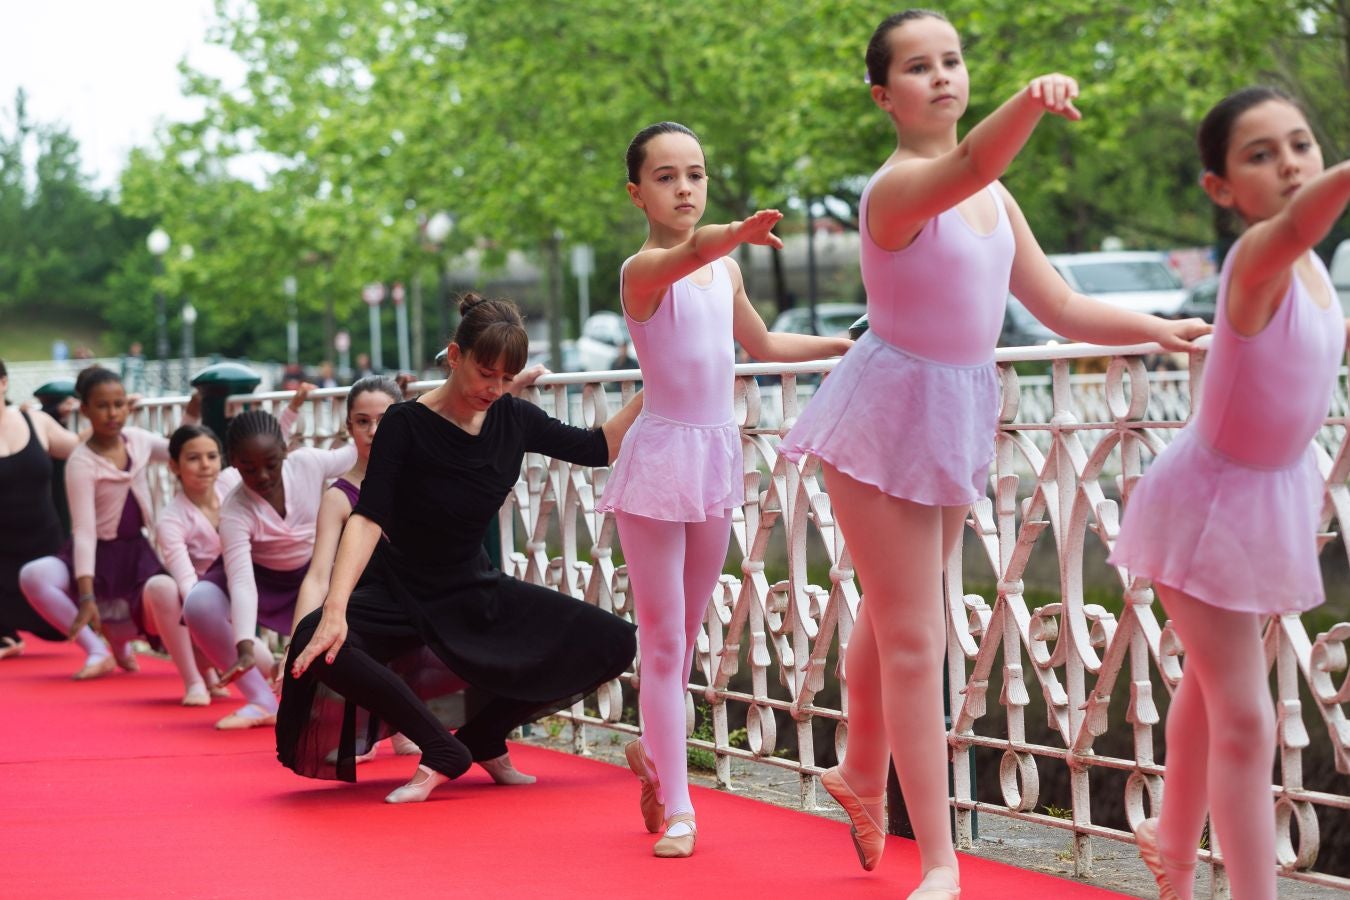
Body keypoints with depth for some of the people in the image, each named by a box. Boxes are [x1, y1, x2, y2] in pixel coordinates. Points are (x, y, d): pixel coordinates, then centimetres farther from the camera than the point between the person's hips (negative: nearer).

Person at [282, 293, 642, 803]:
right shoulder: (407, 424, -17)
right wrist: (335, 609, -37)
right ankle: (444, 753, -19)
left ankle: (483, 738, 7)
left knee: (612, 644, -10)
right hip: (399, 593, -4)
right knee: (317, 646, -36)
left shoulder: (514, 421, -3)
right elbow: (368, 519, -24)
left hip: (475, 593, 4)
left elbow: (598, 448, 10)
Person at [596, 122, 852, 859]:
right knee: (663, 639, -2)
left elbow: (761, 343, 28)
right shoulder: (643, 269, -13)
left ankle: (654, 750, 37)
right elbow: (684, 254, -39)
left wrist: (844, 344, 30)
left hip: (716, 454, 6)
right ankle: (676, 807, 3)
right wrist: (733, 236, -59)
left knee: (685, 632, 16)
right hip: (659, 458, -6)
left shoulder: (724, 270, 10)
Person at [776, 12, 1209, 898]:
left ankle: (863, 776, 44)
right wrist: (1030, 104, -61)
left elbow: (1062, 307, 12)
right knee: (914, 640, -5)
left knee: (891, 616, 23)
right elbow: (965, 166, -43)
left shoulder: (996, 200, 6)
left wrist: (1157, 328, 1)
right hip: (888, 418, -7)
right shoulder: (898, 185, -19)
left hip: (957, 417, 7)